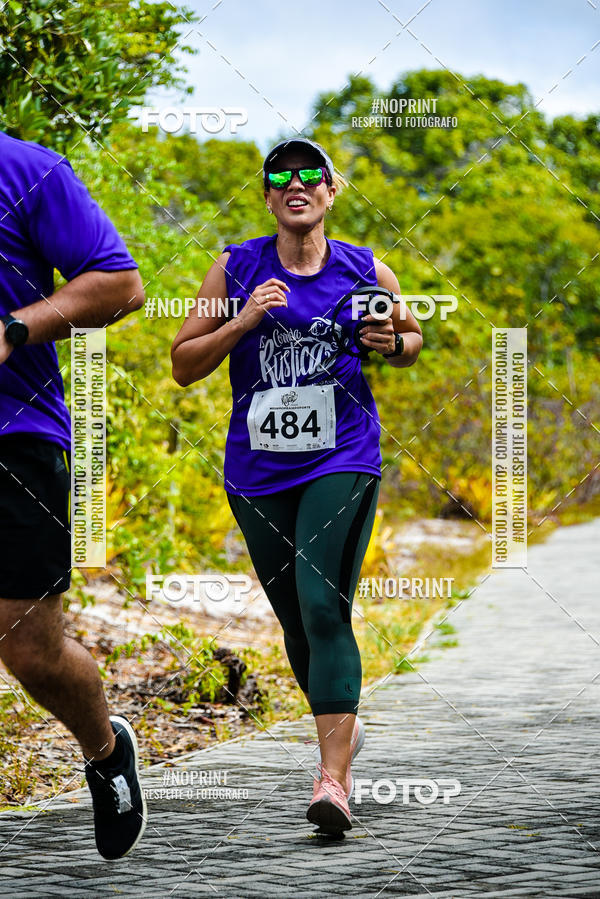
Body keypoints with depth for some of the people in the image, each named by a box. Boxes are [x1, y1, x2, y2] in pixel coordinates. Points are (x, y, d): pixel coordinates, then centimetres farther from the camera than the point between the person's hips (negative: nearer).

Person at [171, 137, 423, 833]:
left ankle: (333, 778, -22)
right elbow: (183, 365, 1)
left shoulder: (367, 274, 1)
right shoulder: (236, 269, 1)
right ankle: (342, 726, 40)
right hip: (258, 473, 3)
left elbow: (412, 338, 19)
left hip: (341, 464, -2)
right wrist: (246, 319, -14)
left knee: (324, 608, -18)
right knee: (296, 619, 13)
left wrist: (391, 344, -5)